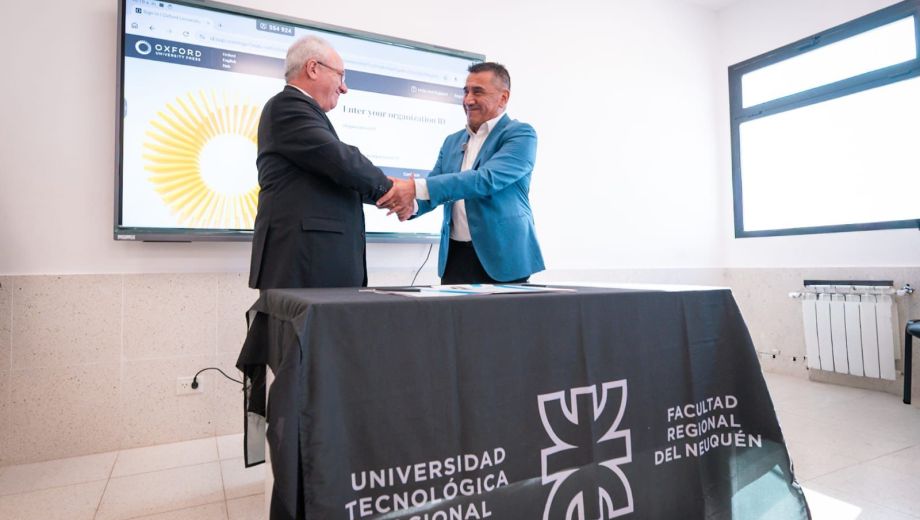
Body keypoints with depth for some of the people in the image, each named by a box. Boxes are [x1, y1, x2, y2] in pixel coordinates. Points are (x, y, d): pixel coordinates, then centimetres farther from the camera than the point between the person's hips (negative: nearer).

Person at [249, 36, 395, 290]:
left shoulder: (300, 110, 24)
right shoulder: (288, 105, -6)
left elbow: (336, 180, 21)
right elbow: (342, 162, -17)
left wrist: (389, 193, 9)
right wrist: (387, 186, 0)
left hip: (321, 259, 9)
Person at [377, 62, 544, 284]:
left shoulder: (520, 134, -7)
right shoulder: (452, 141, 14)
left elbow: (486, 179, -22)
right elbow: (433, 187, 11)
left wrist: (416, 187, -29)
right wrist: (411, 203, -14)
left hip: (502, 258, -5)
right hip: (454, 256, 5)